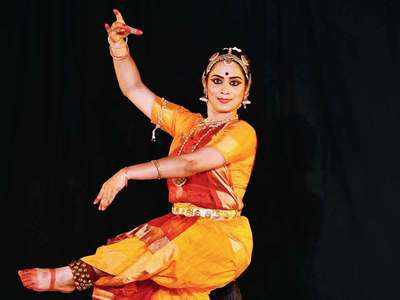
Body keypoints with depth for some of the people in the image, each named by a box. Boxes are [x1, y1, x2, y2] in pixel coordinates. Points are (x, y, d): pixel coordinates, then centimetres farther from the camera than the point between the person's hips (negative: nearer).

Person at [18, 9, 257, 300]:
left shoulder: (242, 133, -4)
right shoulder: (186, 122, 17)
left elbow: (190, 164, -17)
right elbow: (134, 88, 16)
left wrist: (127, 173, -23)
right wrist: (118, 45, 1)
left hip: (222, 236, -5)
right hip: (182, 229, 5)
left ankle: (74, 276, -29)